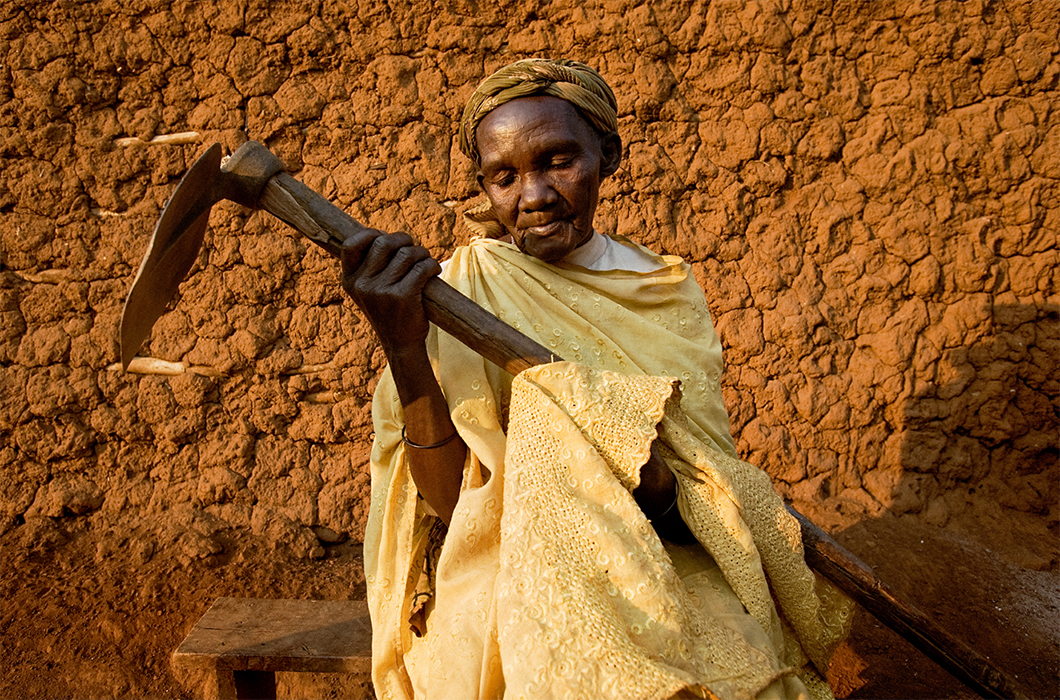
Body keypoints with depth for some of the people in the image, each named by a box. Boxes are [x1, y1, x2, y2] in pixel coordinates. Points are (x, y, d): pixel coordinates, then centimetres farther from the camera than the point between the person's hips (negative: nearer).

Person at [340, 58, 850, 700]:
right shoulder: (462, 295, -4)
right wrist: (404, 347, -26)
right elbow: (451, 502, -12)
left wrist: (664, 490, -20)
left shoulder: (668, 290, 6)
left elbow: (711, 493, 3)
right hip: (523, 593, -4)